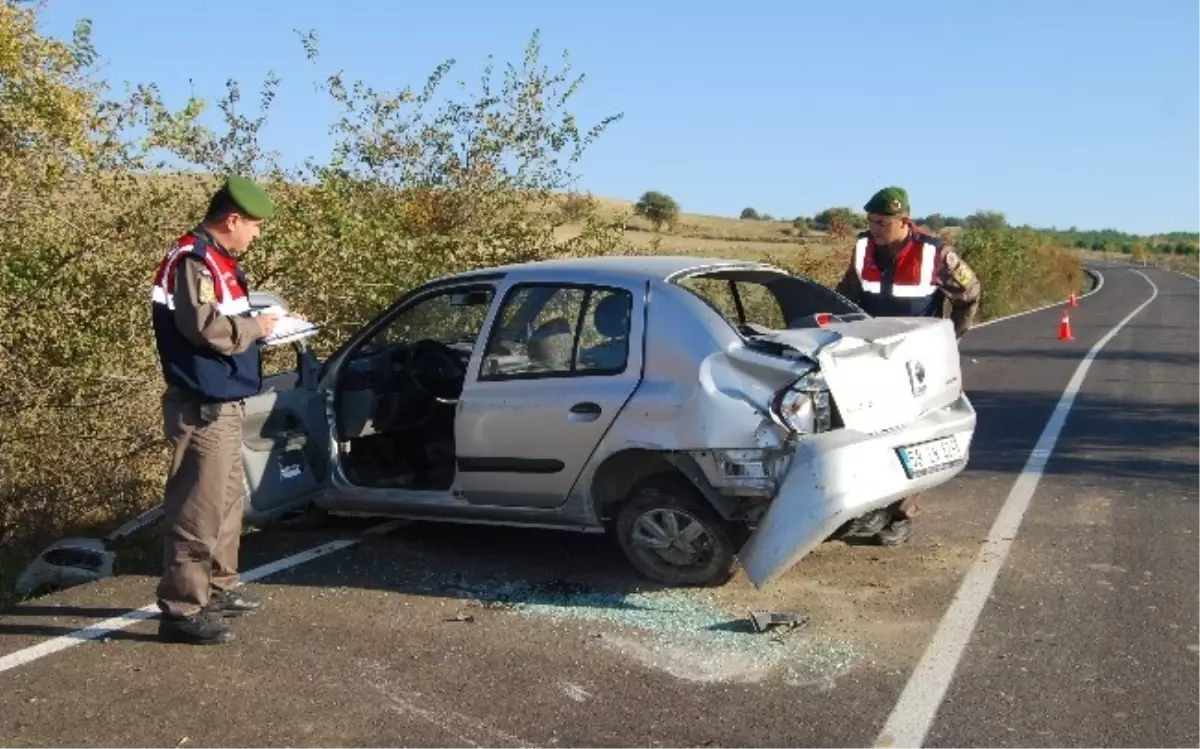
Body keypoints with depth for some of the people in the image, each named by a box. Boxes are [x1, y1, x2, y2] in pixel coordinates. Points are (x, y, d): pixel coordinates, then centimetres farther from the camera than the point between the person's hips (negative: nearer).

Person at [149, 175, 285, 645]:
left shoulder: (215, 259, 17)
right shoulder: (194, 258, -16)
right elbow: (204, 327, -26)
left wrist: (262, 324, 8)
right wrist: (256, 328, -12)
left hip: (223, 404, 11)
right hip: (202, 408, -11)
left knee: (228, 502, 19)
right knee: (198, 509, -7)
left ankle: (218, 590, 31)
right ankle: (181, 609, -1)